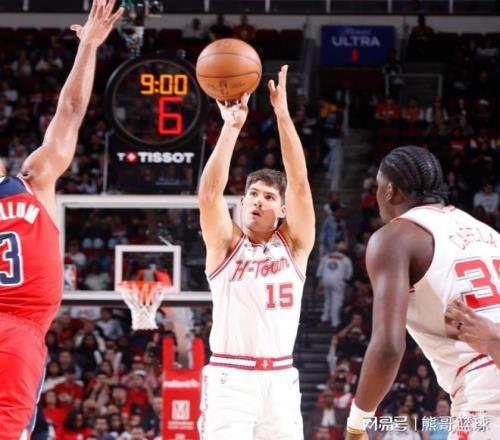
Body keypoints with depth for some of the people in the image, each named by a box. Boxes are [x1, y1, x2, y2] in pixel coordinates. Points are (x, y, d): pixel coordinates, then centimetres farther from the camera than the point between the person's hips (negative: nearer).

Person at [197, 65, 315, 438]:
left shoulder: (294, 245, 8)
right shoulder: (226, 244, 5)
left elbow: (299, 183, -3)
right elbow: (209, 193, -11)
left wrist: (282, 113, -9)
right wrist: (232, 128, -16)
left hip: (279, 382, 2)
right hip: (229, 380, -2)